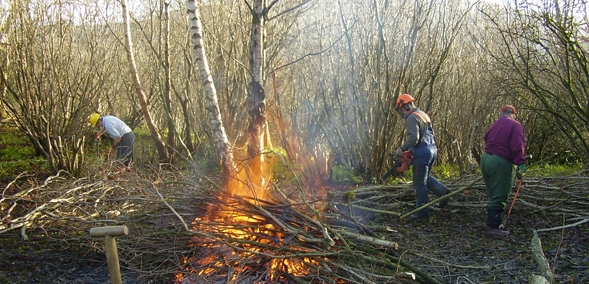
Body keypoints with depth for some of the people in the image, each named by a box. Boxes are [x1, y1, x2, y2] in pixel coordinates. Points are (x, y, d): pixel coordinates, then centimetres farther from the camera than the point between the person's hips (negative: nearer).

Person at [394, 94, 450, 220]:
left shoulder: (412, 117, -12)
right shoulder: (423, 115, 18)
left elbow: (414, 137, -25)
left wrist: (402, 149, -14)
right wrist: (411, 150, 21)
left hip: (422, 153, -9)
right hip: (432, 150, 10)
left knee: (419, 184, 1)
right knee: (425, 177, 25)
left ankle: (422, 213, 7)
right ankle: (442, 190, 4)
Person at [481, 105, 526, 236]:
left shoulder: (495, 124, 19)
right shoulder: (515, 125, -3)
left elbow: (486, 139, 19)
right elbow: (518, 146, -15)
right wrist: (520, 164, -19)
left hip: (485, 159, 7)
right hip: (501, 163, -7)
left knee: (493, 195, 16)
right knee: (499, 197, -3)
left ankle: (493, 223, 22)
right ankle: (493, 226, 0)